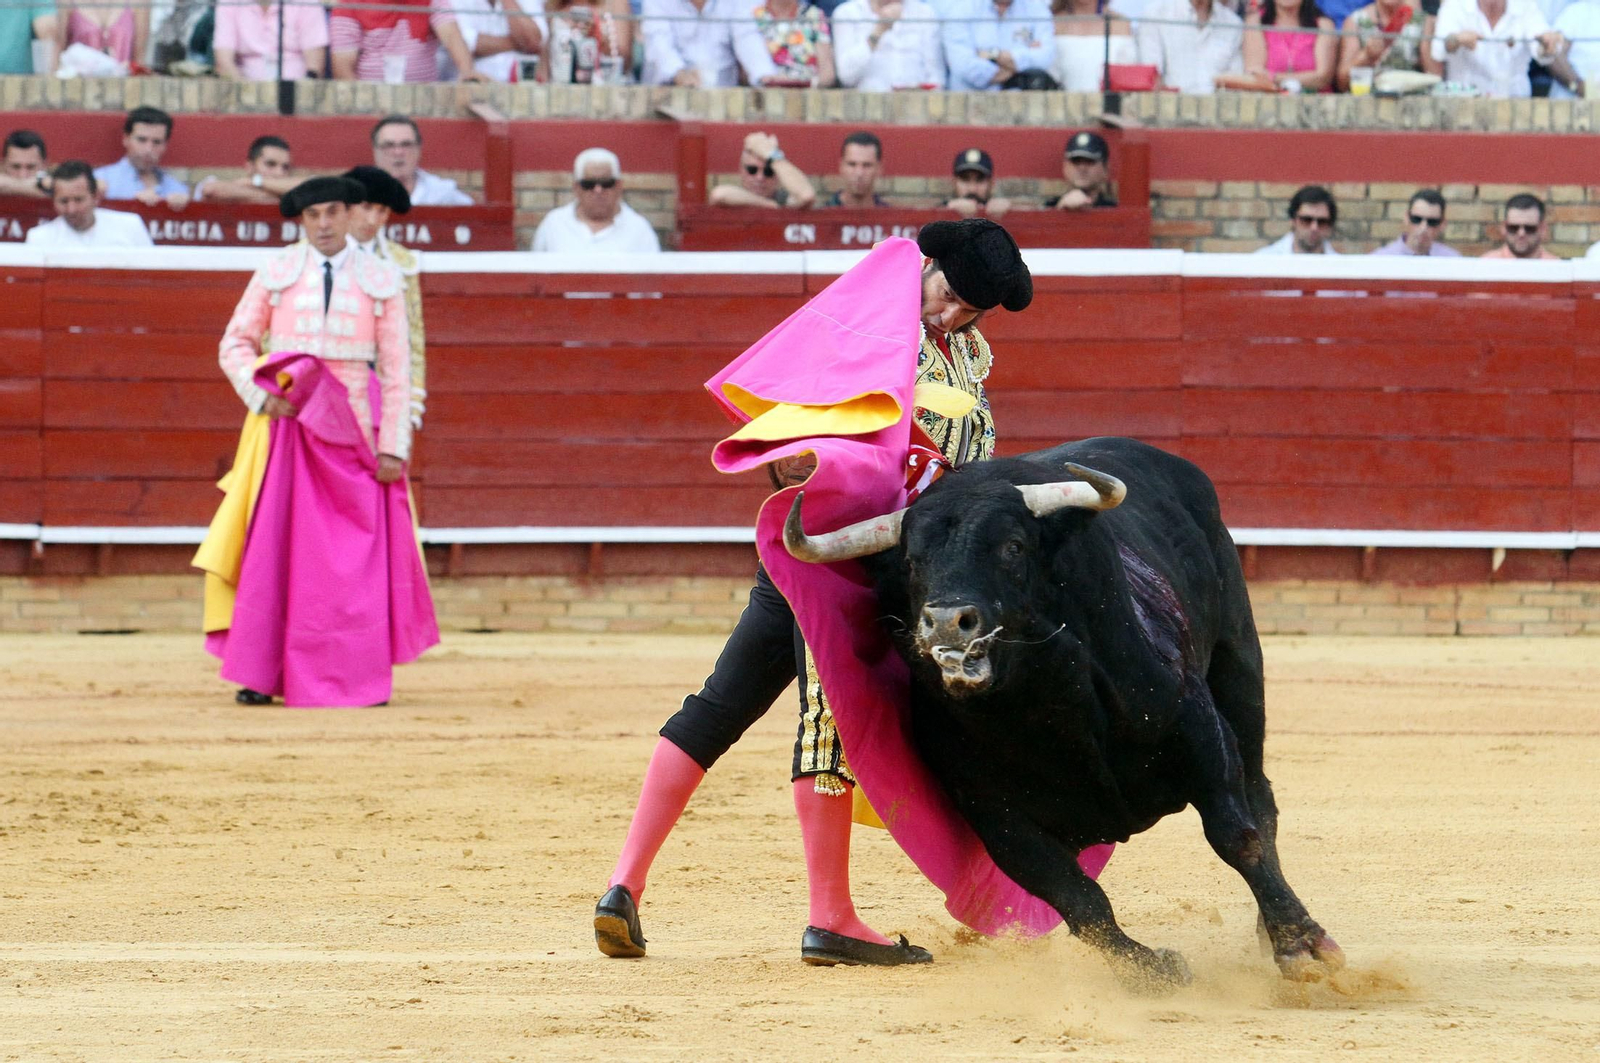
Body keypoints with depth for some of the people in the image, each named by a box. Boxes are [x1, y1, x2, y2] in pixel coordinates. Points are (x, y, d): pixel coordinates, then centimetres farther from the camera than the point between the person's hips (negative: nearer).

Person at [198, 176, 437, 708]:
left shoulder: (381, 280, 4)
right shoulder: (276, 273, 5)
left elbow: (397, 369, 4)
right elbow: (236, 343, 9)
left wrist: (393, 447, -2)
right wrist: (261, 397, -8)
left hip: (354, 424, 0)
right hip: (287, 419, 0)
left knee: (362, 555, -3)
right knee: (272, 545, -4)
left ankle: (363, 678, 4)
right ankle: (260, 674, 0)